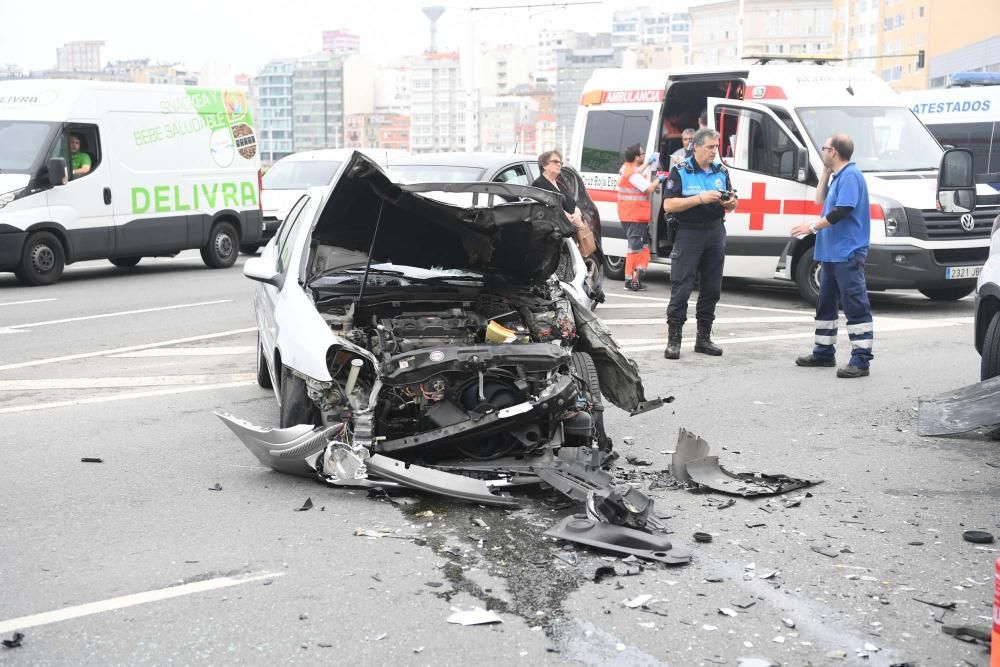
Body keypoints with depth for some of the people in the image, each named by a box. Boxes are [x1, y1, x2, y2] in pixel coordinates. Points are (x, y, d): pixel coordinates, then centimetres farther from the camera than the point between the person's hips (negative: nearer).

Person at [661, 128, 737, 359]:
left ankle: (703, 338, 16)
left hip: (716, 233, 5)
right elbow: (669, 205, -13)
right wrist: (701, 198, -21)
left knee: (712, 288, 7)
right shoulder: (680, 171, -4)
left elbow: (732, 204, 19)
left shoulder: (722, 171, 12)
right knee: (681, 288, -7)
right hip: (688, 234, -5)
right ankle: (673, 340, -3)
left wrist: (730, 202, -6)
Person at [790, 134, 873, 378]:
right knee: (826, 303, 17)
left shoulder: (850, 175, -14)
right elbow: (820, 199, 24)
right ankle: (824, 353, 27)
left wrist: (813, 227, -15)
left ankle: (861, 359, -10)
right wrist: (825, 172, 14)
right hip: (831, 252, 11)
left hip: (847, 253, -11)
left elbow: (842, 211, -22)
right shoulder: (837, 176, 16)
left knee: (855, 305, -9)